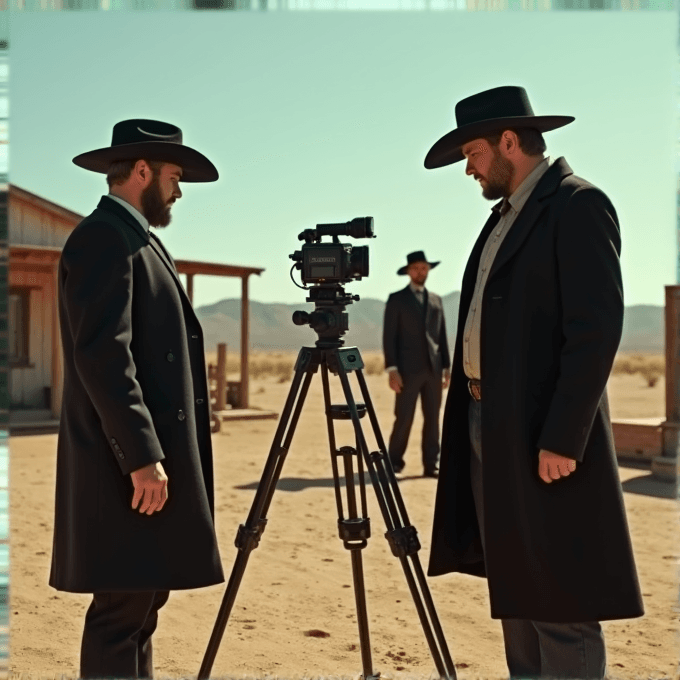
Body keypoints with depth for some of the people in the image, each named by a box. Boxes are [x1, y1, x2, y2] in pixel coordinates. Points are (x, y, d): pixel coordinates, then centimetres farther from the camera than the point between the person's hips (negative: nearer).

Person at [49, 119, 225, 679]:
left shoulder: (134, 238, 19)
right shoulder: (103, 237, -12)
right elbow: (102, 355, -21)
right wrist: (142, 456, -22)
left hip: (150, 455, 10)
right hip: (130, 463, -10)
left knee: (143, 601, 14)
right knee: (124, 608, -5)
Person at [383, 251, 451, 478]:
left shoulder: (436, 299, 16)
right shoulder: (396, 299, 1)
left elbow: (442, 335, 15)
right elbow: (389, 337, -4)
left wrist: (447, 366, 8)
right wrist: (392, 369, -12)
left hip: (433, 369, 4)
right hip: (408, 369, -4)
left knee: (432, 418, 3)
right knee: (404, 418, -4)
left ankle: (431, 465, 8)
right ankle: (394, 462, 10)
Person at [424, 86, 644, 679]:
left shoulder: (577, 204, -10)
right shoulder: (506, 214, 18)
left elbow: (597, 331, -18)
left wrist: (561, 438, -21)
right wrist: (476, 420, 14)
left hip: (544, 436, -9)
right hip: (492, 428, 9)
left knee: (559, 600, -3)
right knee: (515, 588, 15)